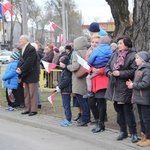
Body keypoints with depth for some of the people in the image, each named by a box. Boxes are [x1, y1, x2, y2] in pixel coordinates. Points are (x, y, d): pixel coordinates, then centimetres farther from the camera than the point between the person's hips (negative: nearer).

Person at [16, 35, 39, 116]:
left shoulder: (31, 49, -16)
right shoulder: (23, 49, 13)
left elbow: (29, 62, -22)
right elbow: (21, 60, 12)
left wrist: (21, 70, -19)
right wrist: (18, 68, -6)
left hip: (31, 74, -9)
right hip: (25, 75, 9)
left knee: (32, 93, -3)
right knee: (26, 93, 13)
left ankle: (33, 110, 2)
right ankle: (27, 109, 21)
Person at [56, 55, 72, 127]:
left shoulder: (67, 71, -17)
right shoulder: (64, 70, 15)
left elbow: (66, 81, -24)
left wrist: (59, 87, -18)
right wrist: (58, 86, 9)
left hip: (66, 91, -11)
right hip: (63, 91, 11)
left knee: (66, 105, -7)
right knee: (65, 105, 15)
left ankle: (68, 120, -4)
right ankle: (68, 119, 21)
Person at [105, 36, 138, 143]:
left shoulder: (133, 55, -10)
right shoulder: (115, 54, 11)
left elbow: (134, 71, -18)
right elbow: (107, 66, 16)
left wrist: (120, 73, -18)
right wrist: (110, 73, -5)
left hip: (125, 88, -7)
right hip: (115, 87, 7)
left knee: (128, 110, -4)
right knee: (119, 110, 13)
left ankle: (133, 133, 5)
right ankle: (123, 131, 24)